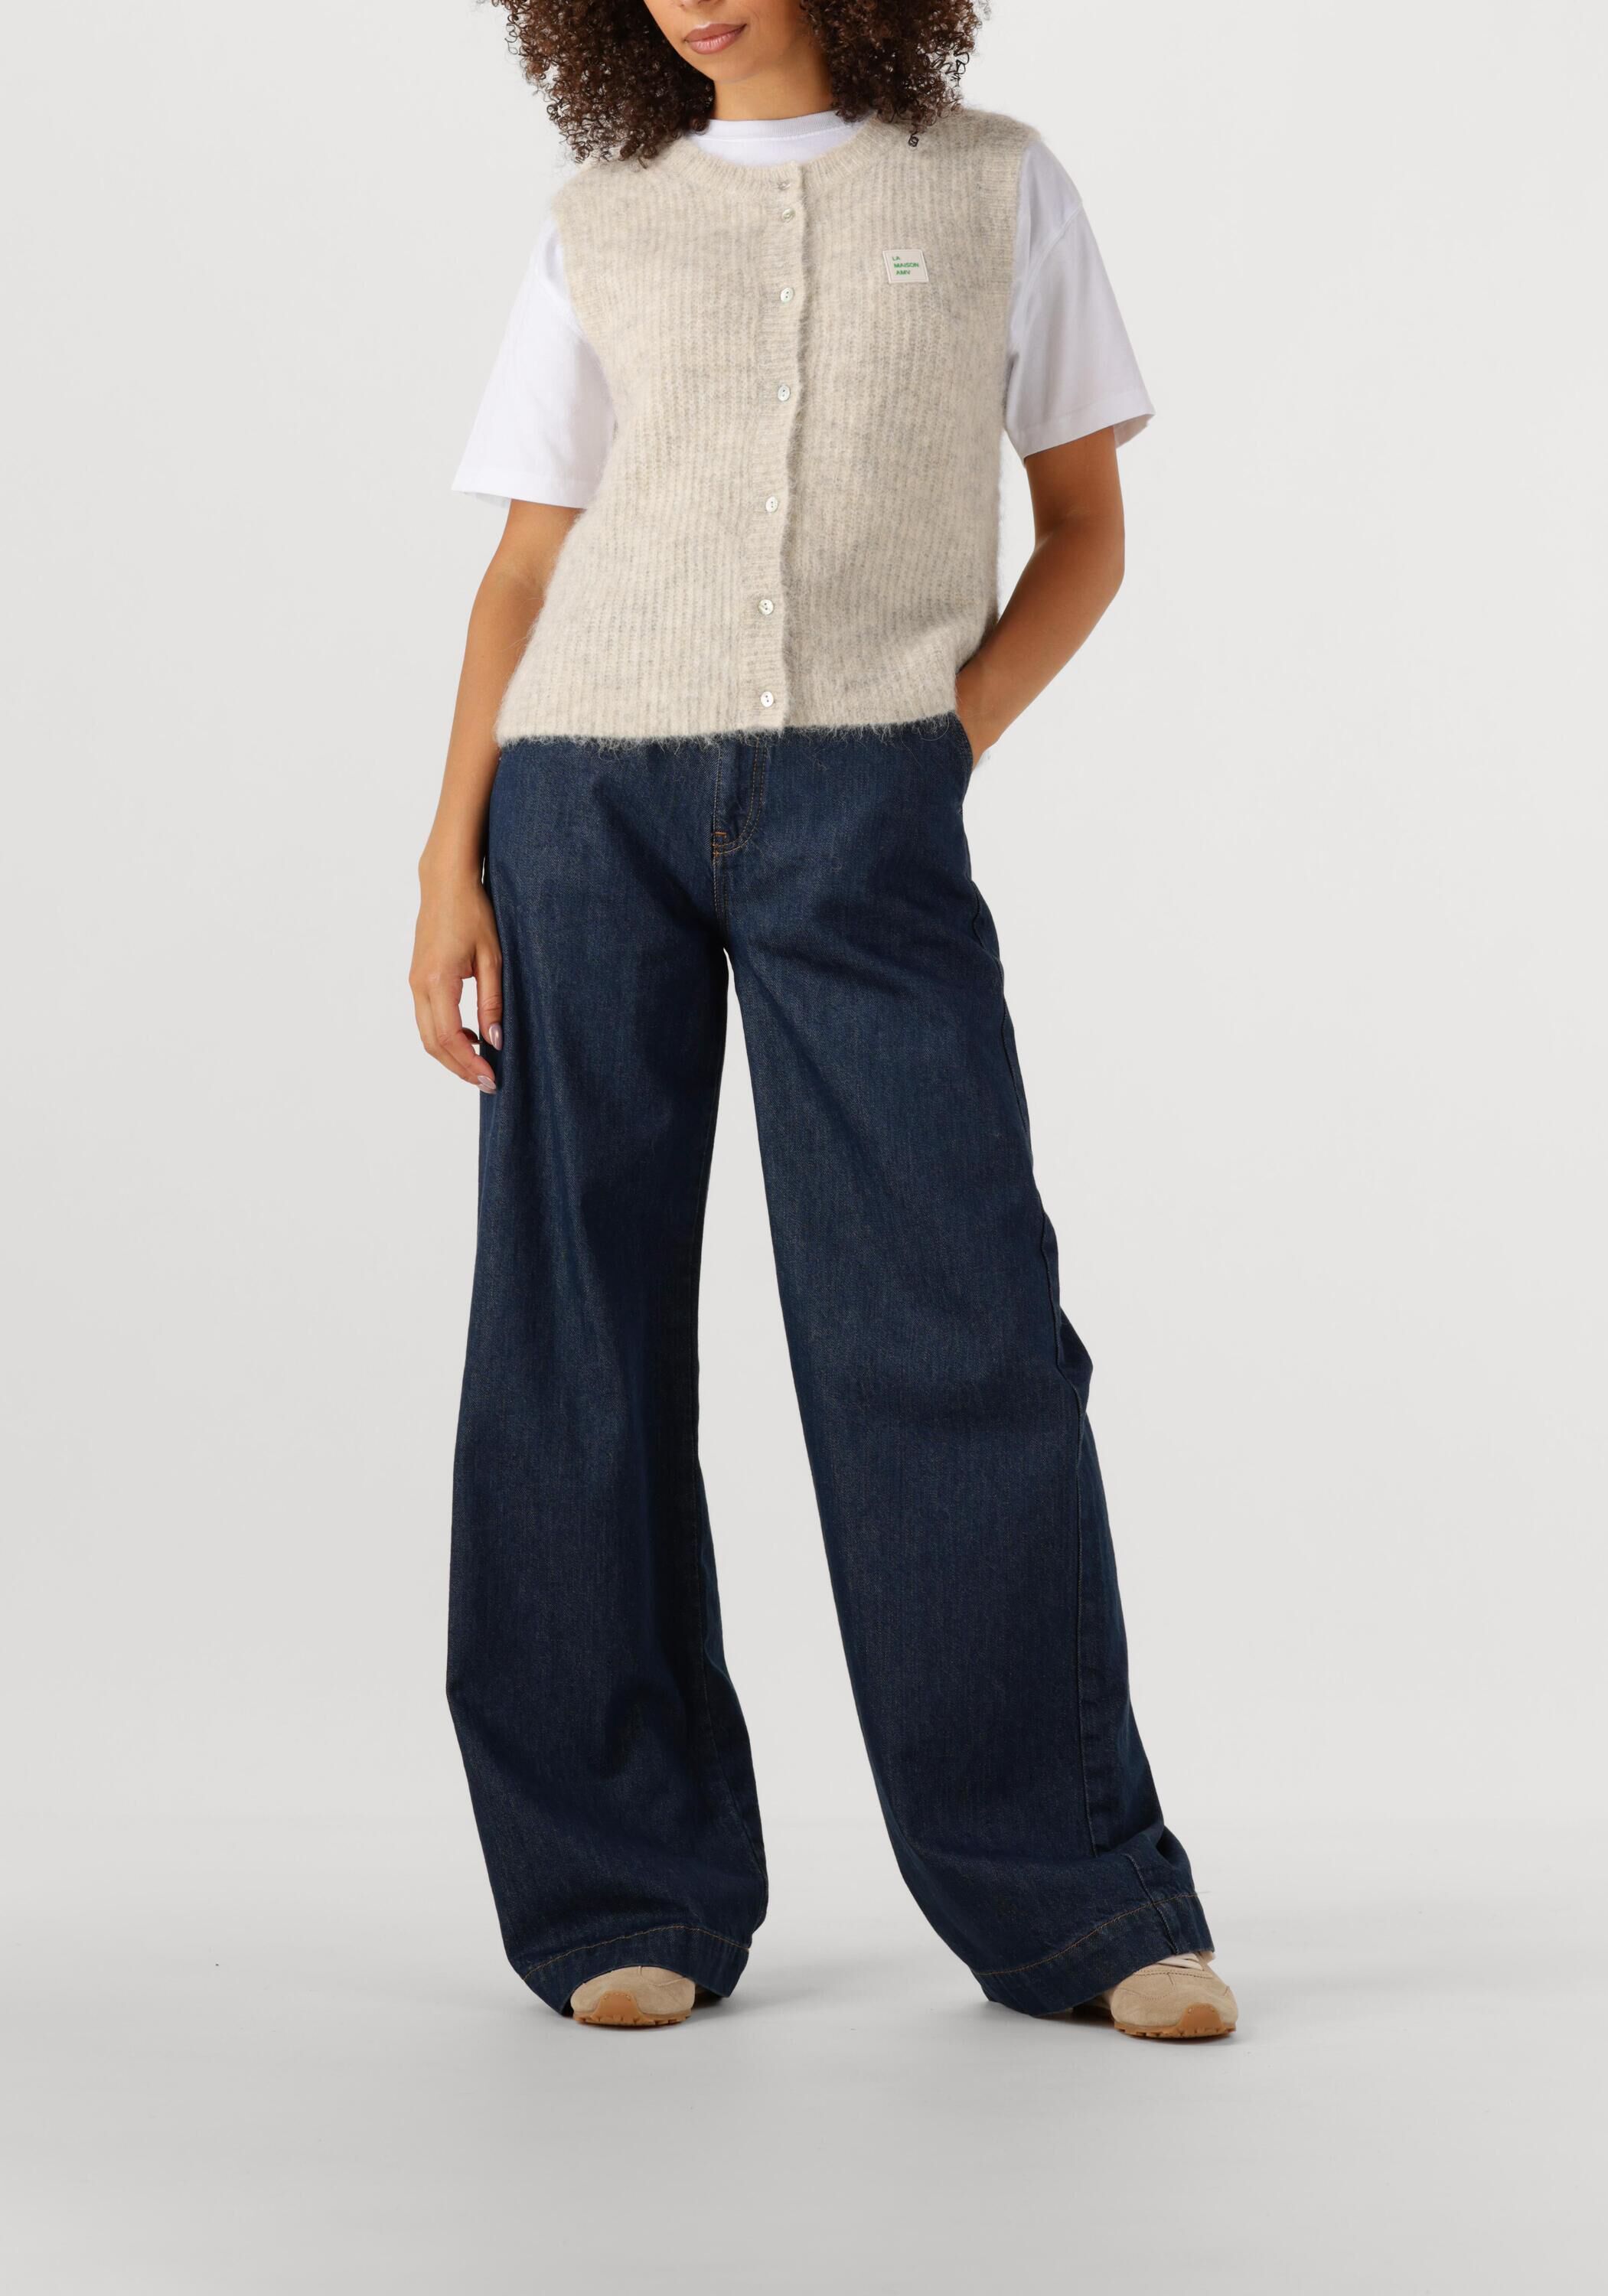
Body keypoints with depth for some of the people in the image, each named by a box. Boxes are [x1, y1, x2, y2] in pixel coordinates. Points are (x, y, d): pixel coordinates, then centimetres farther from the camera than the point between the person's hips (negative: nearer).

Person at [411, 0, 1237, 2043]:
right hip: (590, 791, 2)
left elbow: (1085, 529, 14)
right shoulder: (601, 230, 14)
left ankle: (1073, 1896, 0)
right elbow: (522, 575, 13)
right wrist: (450, 864, 2)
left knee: (953, 1322, -9)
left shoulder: (999, 190, 13)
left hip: (860, 811, -1)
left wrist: (953, 741, -2)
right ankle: (624, 1890, 7)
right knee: (582, 1337, -1)